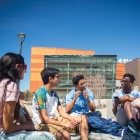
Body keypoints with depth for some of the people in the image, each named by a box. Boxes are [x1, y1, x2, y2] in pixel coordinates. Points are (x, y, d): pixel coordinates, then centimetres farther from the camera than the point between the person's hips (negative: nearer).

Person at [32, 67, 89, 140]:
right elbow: (44, 118, -21)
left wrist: (72, 119, -11)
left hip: (54, 120, 9)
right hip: (43, 123, -9)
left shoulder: (54, 94, 9)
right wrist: (64, 124, -23)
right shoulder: (41, 93, -18)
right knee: (65, 134, -38)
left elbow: (61, 112, 9)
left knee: (83, 118, 2)